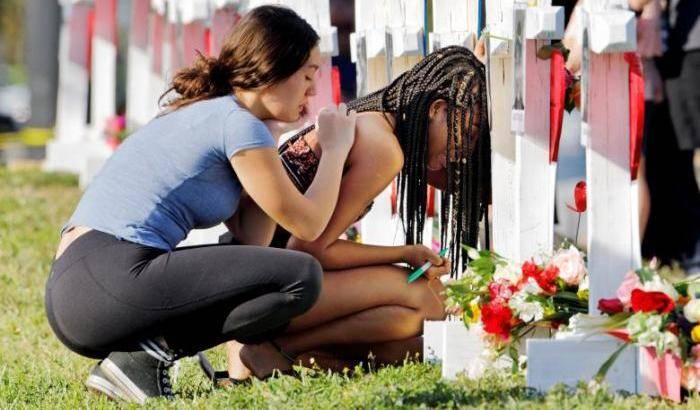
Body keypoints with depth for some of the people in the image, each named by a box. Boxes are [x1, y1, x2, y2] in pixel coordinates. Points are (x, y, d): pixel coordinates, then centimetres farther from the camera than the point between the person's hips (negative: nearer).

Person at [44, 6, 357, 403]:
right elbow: (308, 225, 1)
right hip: (113, 279, -10)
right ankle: (152, 352, -10)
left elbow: (252, 239, 19)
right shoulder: (238, 124, -5)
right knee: (302, 277, -12)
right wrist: (336, 148, 15)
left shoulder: (201, 113, 24)